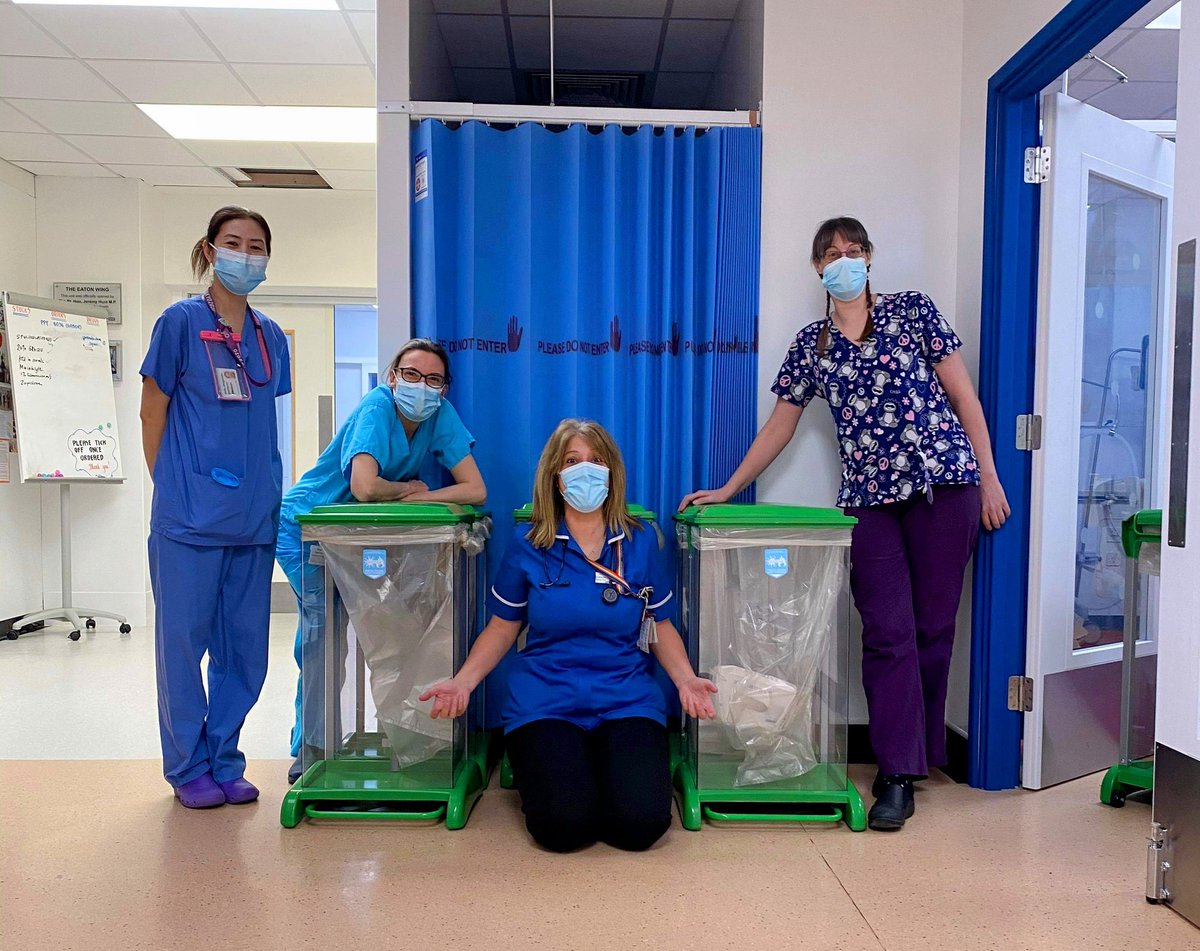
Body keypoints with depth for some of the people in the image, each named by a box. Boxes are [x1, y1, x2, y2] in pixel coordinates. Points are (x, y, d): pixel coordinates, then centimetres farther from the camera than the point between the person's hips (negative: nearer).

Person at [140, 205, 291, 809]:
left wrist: (269, 492, 12)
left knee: (245, 649, 10)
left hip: (254, 517, 5)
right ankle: (188, 768, 21)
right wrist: (172, 487, 0)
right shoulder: (181, 322, -3)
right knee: (183, 641, 5)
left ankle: (224, 763, 24)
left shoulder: (270, 337, 11)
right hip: (190, 516, -4)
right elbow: (153, 413, 0)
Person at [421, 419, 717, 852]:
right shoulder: (527, 544, 2)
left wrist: (686, 678, -6)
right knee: (564, 826, -22)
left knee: (642, 823, -20)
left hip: (628, 698, 1)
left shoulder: (641, 540, 4)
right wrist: (462, 681, -6)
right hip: (546, 699, -1)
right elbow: (502, 627, 8)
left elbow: (660, 625, 11)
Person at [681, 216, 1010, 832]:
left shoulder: (912, 311, 6)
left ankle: (913, 752, 20)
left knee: (933, 627, 3)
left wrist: (988, 477, 0)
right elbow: (779, 427, 14)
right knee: (887, 634, -4)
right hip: (869, 498, 1)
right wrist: (727, 490, 10)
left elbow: (963, 395, 5)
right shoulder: (811, 344, 12)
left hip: (943, 481, -1)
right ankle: (898, 776, 2)